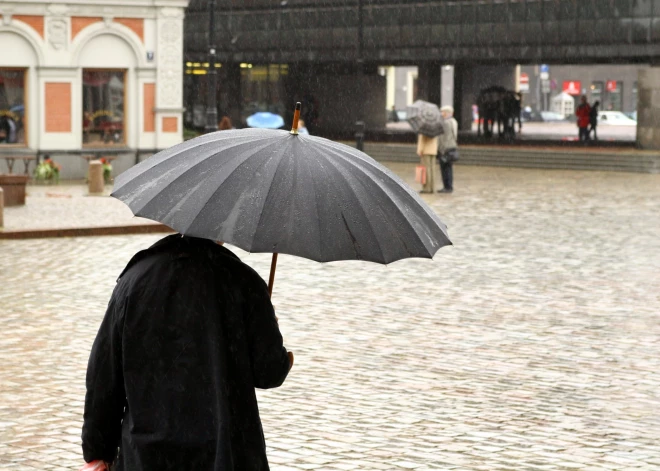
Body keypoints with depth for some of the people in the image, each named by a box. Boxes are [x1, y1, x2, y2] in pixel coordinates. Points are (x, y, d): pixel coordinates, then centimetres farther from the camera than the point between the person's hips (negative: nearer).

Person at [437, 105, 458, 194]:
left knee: (445, 169, -6)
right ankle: (449, 187, 11)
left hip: (445, 150, -10)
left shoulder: (446, 123, -17)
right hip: (452, 148, 10)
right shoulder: (453, 122, 13)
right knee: (448, 169, 10)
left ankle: (447, 187, -5)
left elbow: (445, 138, -20)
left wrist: (442, 152, -19)